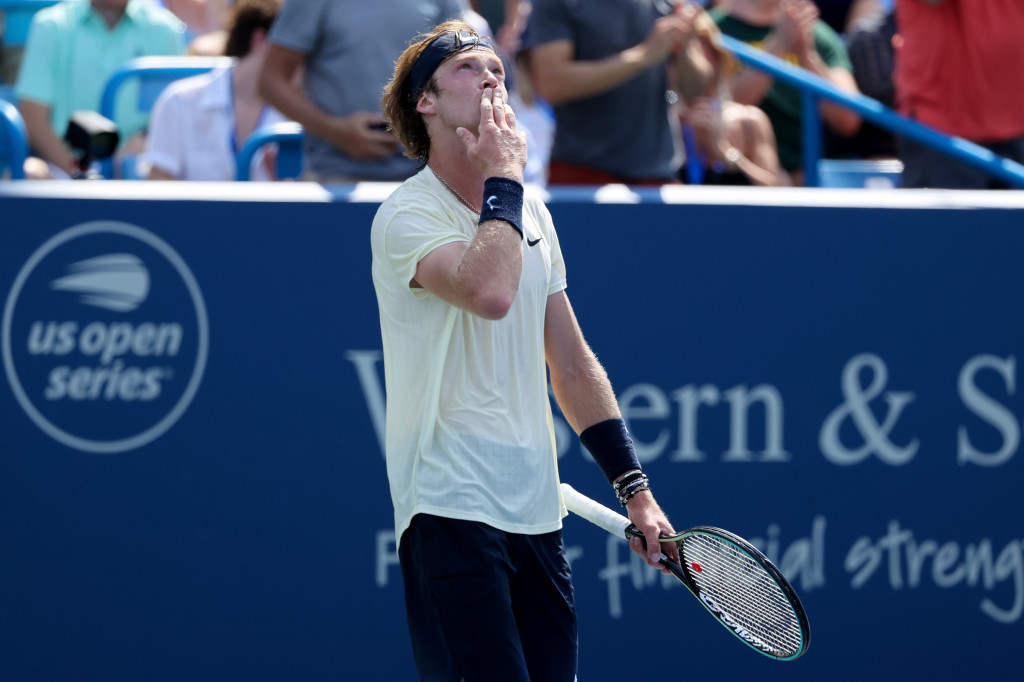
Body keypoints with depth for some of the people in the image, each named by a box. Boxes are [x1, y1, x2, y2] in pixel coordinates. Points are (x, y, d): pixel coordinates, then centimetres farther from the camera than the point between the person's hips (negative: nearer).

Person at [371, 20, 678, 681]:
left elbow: (572, 365, 20)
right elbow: (488, 291, -28)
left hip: (538, 513, 7)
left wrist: (634, 487, 15)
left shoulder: (532, 213, 16)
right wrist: (503, 178, -13)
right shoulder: (406, 215, -7)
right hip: (452, 512, -7)